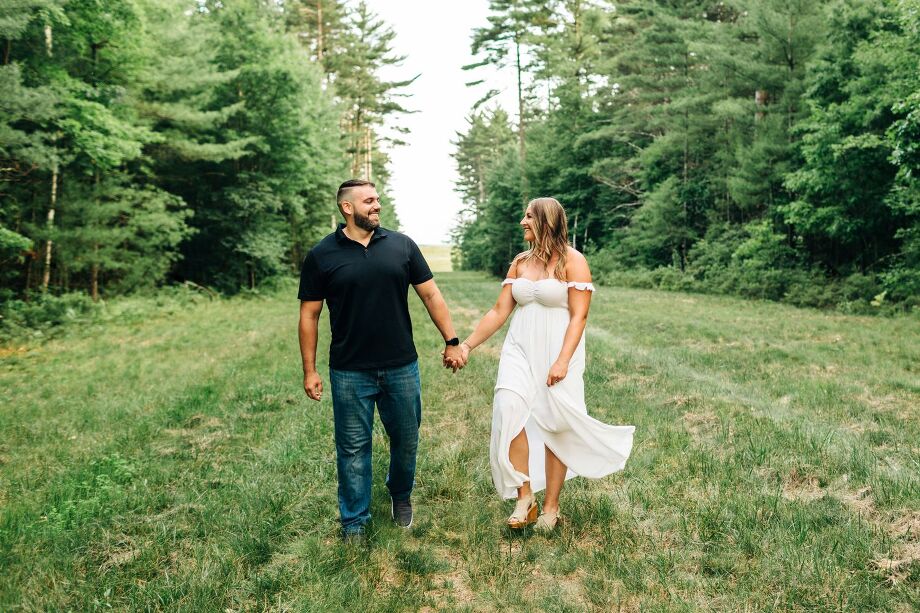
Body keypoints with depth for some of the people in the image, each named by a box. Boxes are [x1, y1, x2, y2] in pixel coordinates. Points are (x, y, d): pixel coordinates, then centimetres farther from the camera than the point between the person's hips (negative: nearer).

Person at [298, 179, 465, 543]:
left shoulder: (401, 245, 2)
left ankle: (401, 496, 41)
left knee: (406, 440, 14)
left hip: (401, 367, 2)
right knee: (353, 448, 8)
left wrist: (452, 341, 1)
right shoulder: (322, 256, -2)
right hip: (350, 373, -2)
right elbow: (309, 315, 1)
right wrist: (309, 370, -1)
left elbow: (431, 295, 5)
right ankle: (354, 521, 24)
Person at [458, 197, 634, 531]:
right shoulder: (520, 262, 11)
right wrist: (467, 345, 1)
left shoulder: (572, 261, -4)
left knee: (555, 427, 2)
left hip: (557, 353, -4)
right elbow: (498, 312, 9)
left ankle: (551, 507, 17)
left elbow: (578, 317, -10)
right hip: (520, 351, 4)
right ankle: (524, 497, -7)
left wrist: (562, 361, -20)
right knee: (508, 410, -18)